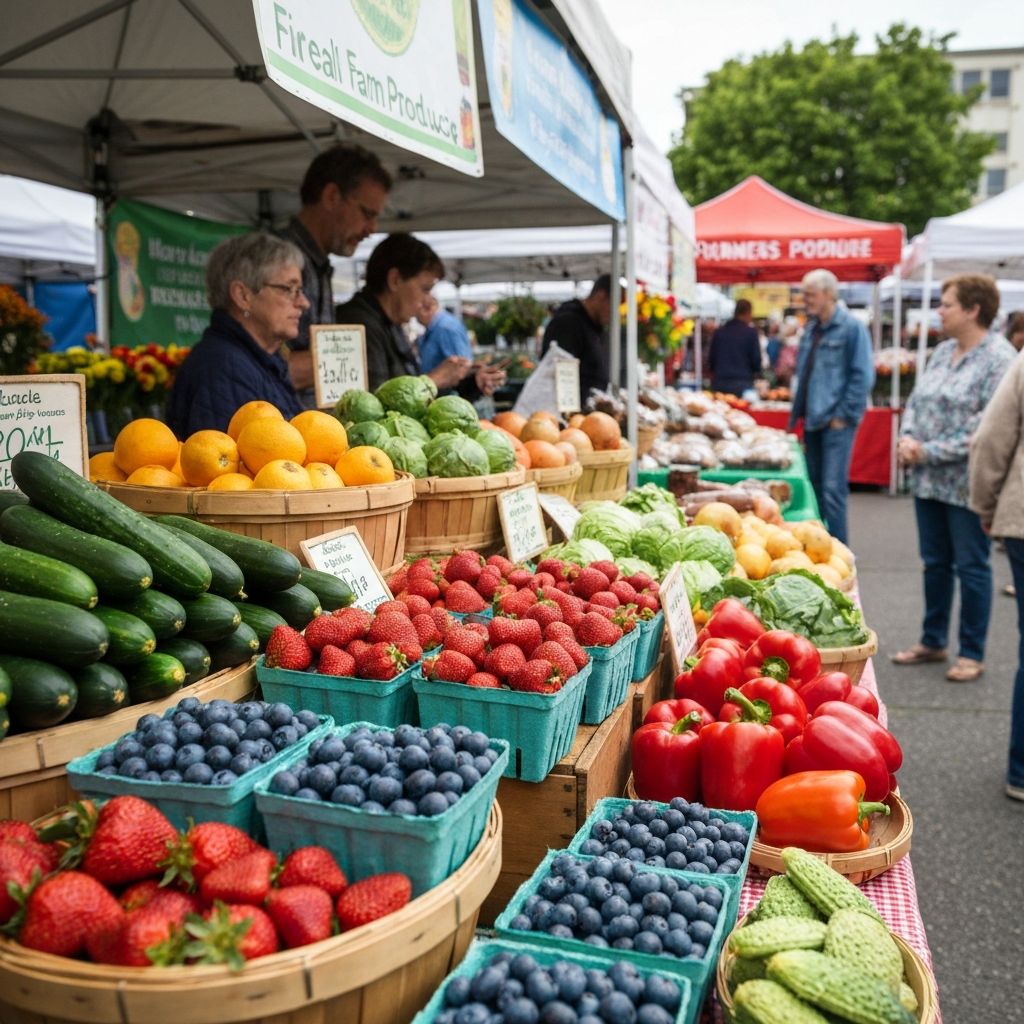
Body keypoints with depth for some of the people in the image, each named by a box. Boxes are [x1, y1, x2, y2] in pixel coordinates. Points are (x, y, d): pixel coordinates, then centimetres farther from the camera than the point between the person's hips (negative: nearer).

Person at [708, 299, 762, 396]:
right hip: (742, 383, -4)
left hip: (719, 384, 4)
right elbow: (756, 359, -1)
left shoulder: (719, 332, 10)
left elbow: (711, 359, 12)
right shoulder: (751, 332, -3)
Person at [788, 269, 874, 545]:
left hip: (837, 421, -8)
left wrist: (844, 415, -13)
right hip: (812, 419, 8)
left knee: (832, 489, -9)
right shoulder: (811, 328, 15)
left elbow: (863, 376, -12)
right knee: (814, 486, 12)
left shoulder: (851, 327, -9)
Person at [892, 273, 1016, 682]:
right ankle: (932, 641, 30)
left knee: (971, 567, 5)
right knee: (935, 563, 16)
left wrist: (930, 451, -19)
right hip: (928, 480, 7)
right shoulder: (943, 351, 10)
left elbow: (988, 426, -21)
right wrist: (907, 438, -5)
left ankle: (972, 653, 18)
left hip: (968, 484, -7)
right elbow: (916, 399, 15)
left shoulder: (999, 359, -14)